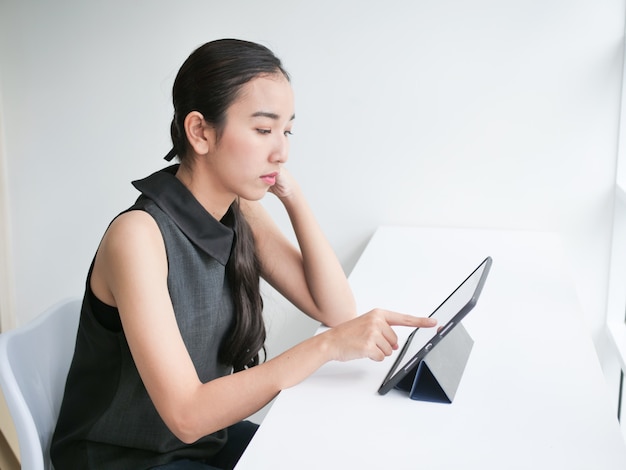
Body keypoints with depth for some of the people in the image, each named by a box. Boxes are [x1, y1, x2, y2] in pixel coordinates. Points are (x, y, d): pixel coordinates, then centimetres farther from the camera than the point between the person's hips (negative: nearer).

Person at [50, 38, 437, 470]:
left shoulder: (242, 213, -5)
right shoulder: (138, 235, -27)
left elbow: (336, 309, -7)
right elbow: (186, 415, -30)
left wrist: (292, 194, -15)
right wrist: (327, 345, -35)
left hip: (207, 435, 6)